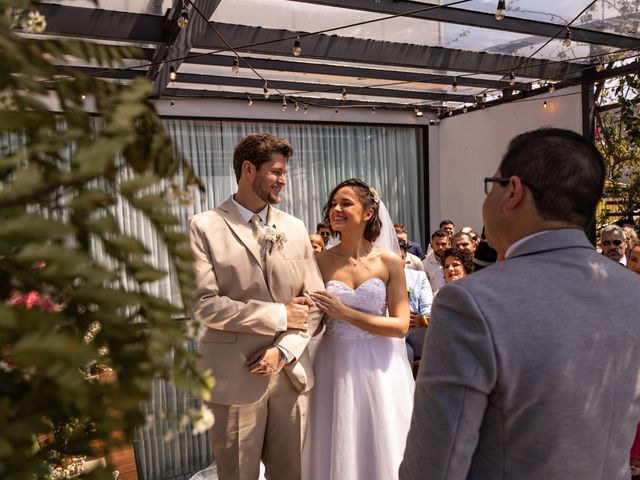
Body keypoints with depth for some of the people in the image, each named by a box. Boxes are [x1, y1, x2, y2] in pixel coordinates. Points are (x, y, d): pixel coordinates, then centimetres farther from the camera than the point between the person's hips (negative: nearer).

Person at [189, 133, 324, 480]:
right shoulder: (205, 227, -6)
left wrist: (283, 350, -9)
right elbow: (203, 304, -16)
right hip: (235, 378, -3)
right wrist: (279, 315, -13)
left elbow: (315, 301, 4)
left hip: (291, 373, 4)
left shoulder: (295, 228, 7)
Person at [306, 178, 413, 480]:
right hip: (335, 366, 1)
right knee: (338, 451, 13)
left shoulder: (390, 262, -6)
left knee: (380, 450, 14)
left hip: (378, 367, 0)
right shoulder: (320, 261, -3)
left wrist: (345, 313, -16)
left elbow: (400, 325, -9)